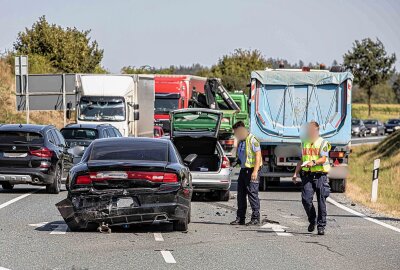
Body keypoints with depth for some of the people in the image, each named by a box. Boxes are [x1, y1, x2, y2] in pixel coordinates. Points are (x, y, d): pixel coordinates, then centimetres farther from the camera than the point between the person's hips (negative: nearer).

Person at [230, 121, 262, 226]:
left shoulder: (252, 140, -10)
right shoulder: (241, 141, 16)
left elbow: (258, 156, -14)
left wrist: (255, 171, -20)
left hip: (251, 170, -9)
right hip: (243, 170, 9)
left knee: (252, 194, -7)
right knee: (241, 194, 8)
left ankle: (255, 218, -3)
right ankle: (240, 218, 13)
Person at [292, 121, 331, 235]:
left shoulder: (323, 143, 2)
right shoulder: (304, 143, 17)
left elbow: (323, 159, -11)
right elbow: (301, 160, 24)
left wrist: (313, 162, -28)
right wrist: (296, 173, 16)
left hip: (320, 175, -4)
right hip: (307, 175, 4)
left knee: (321, 202, -3)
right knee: (306, 199, -9)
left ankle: (321, 226, 4)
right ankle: (312, 220, 13)